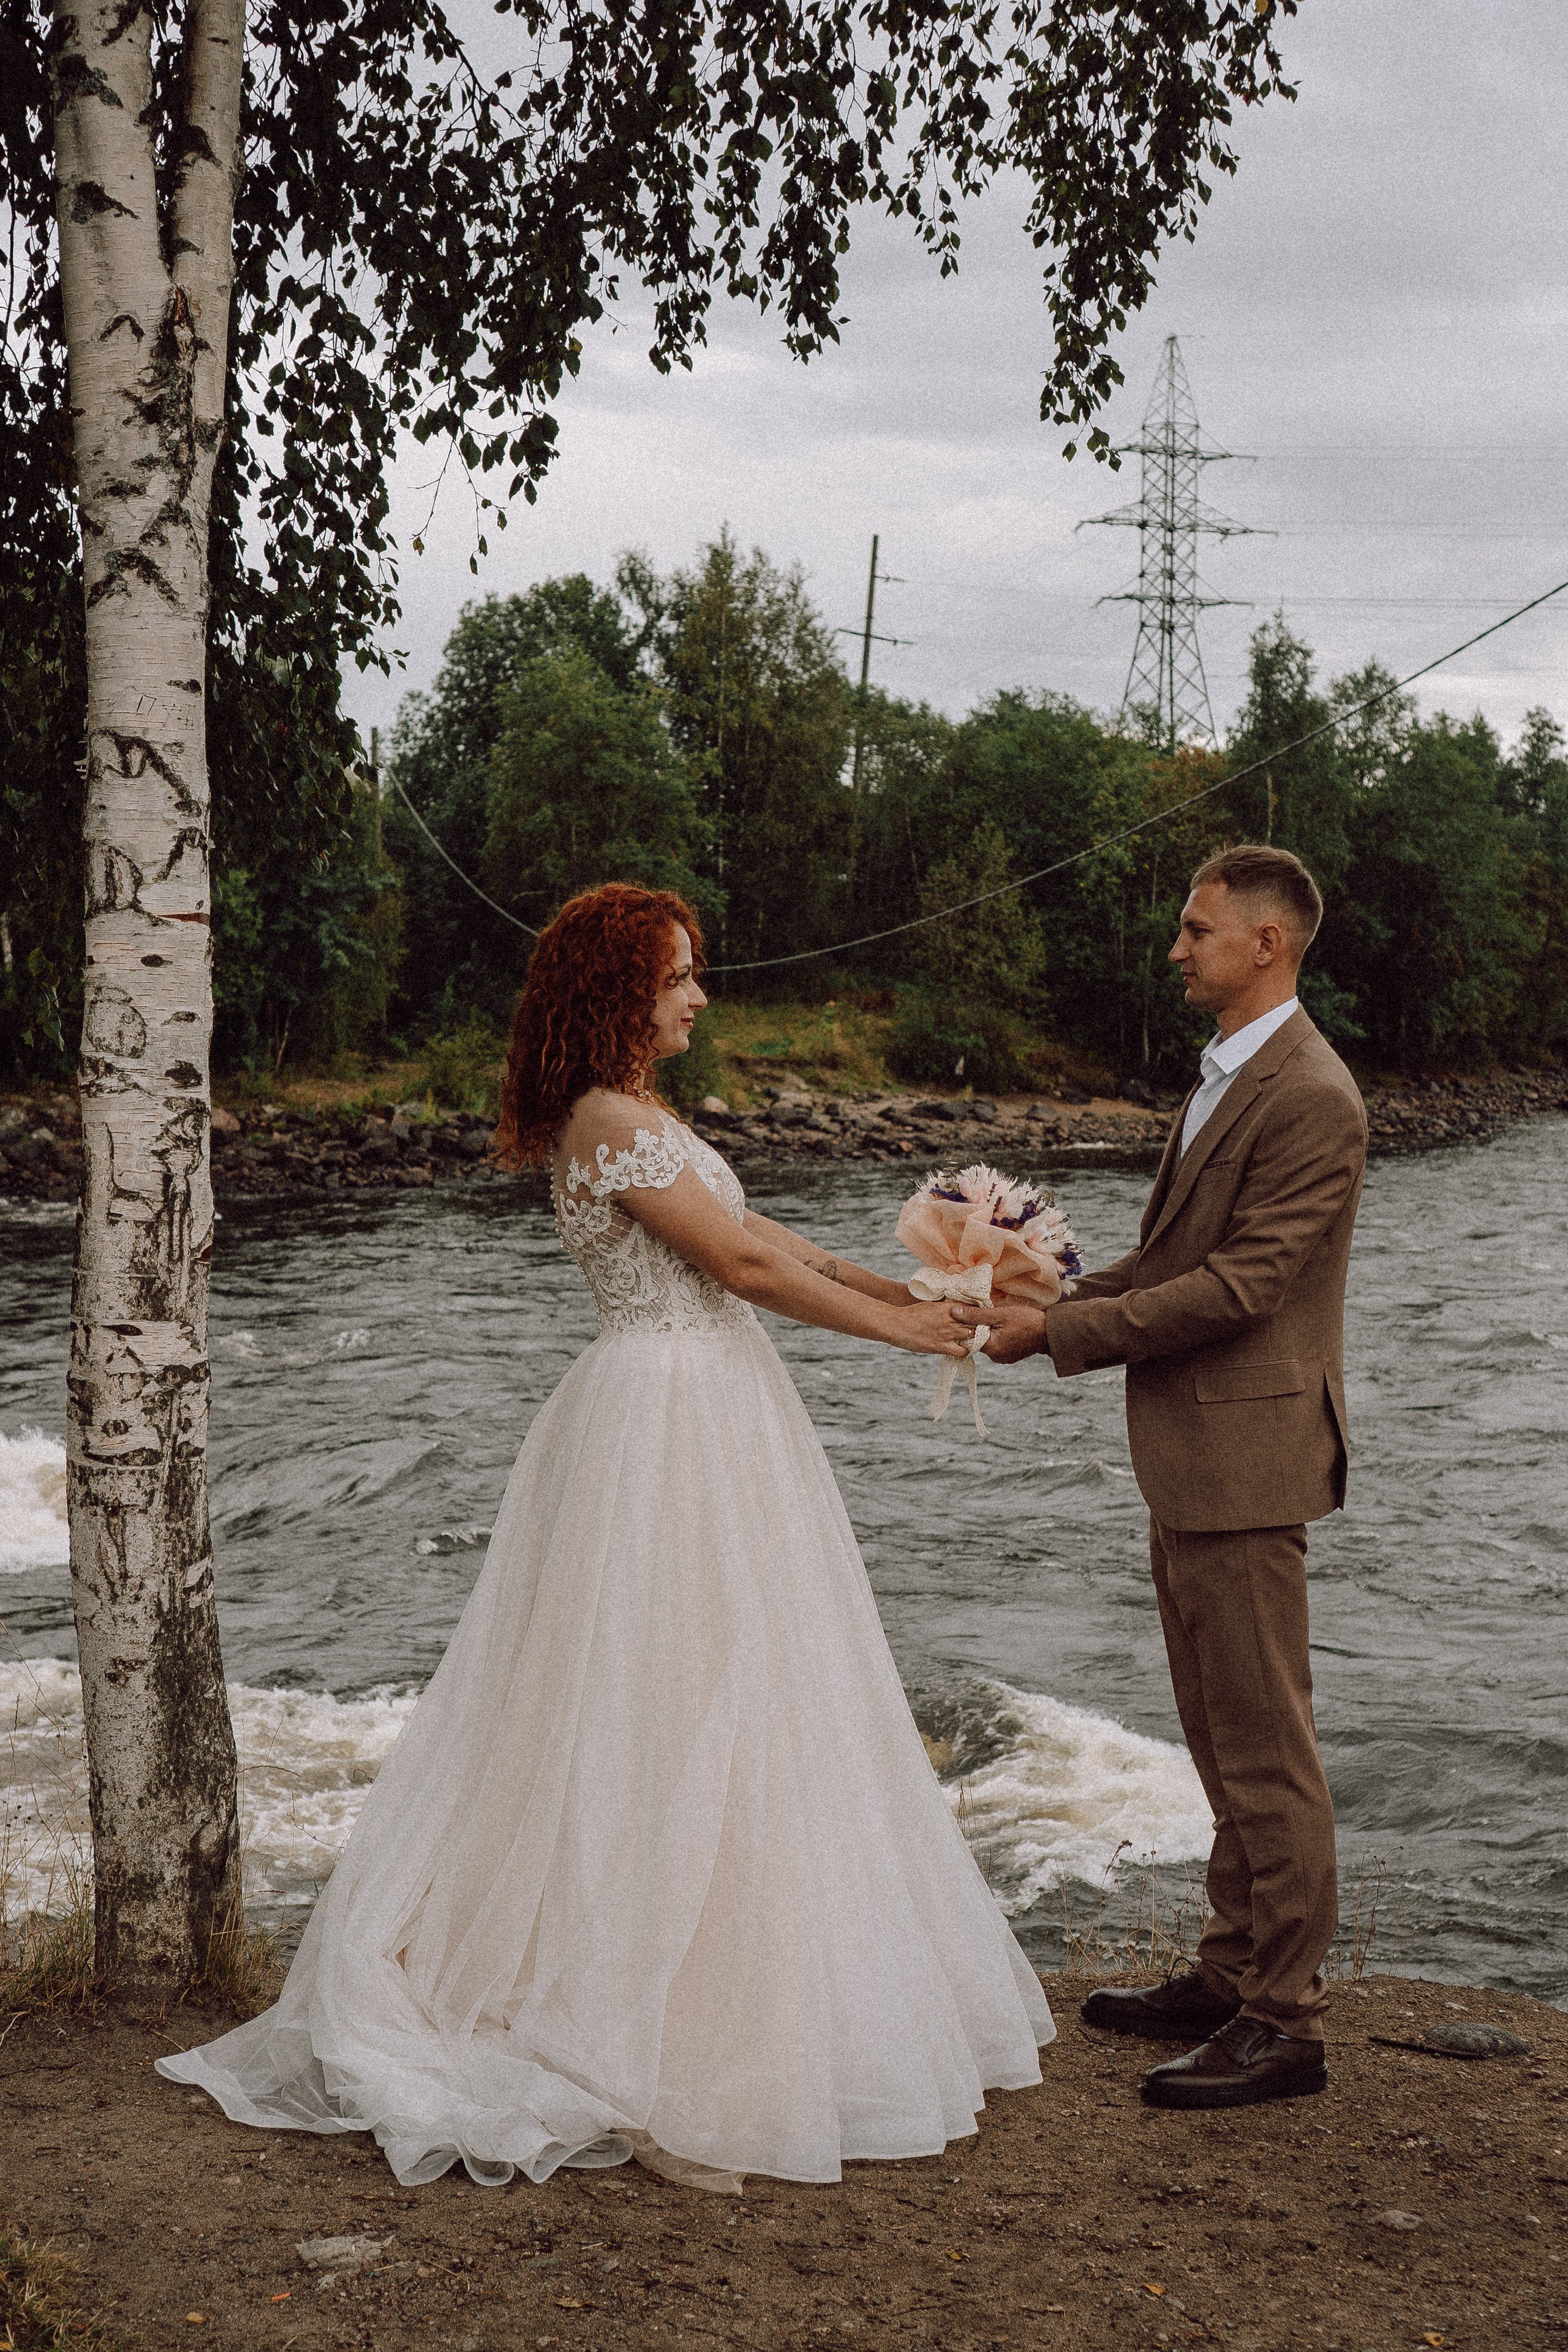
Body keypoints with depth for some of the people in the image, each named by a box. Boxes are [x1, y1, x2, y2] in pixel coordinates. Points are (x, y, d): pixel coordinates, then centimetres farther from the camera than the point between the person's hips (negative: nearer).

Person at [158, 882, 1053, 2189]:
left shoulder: (639, 1117, 15)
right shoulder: (611, 1120, -16)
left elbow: (757, 1233, 17)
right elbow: (744, 1264, -18)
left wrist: (902, 1286, 12)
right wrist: (903, 1332, -11)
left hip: (708, 1414, 10)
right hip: (671, 1424, -10)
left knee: (703, 1707, 14)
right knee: (677, 1706, -6)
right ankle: (669, 2017, 2)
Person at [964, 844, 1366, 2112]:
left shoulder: (1311, 1099, -17)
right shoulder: (1226, 1077, 15)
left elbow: (1242, 1285, -21)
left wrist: (1065, 1331, -18)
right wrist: (1061, 1296, 6)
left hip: (1247, 1453, -10)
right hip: (1192, 1455, 10)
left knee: (1265, 1744, -2)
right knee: (1226, 1740, 18)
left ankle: (1284, 2021, 6)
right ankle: (1234, 1971, 29)